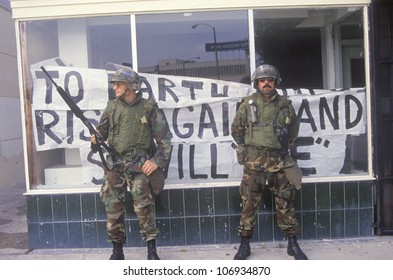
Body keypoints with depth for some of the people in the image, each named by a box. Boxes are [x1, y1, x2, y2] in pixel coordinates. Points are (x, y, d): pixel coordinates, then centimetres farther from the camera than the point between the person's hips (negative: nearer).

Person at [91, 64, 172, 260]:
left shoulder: (149, 108, -2)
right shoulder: (111, 108, 7)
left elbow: (164, 138, -1)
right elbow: (101, 132, 8)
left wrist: (157, 161, -9)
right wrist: (95, 140, -15)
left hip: (140, 165, -3)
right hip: (115, 165, 3)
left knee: (143, 207, -2)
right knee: (113, 208, 4)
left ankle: (151, 249, 13)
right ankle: (117, 250, 19)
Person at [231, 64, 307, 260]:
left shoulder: (285, 105, 4)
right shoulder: (247, 105, 0)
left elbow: (294, 129, 17)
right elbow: (236, 130, 9)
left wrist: (284, 147, 12)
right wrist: (248, 148, 7)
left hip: (280, 162, 2)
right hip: (254, 162, -1)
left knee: (285, 202, 8)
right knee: (250, 203, 3)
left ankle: (293, 244, 21)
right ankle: (244, 245, 15)